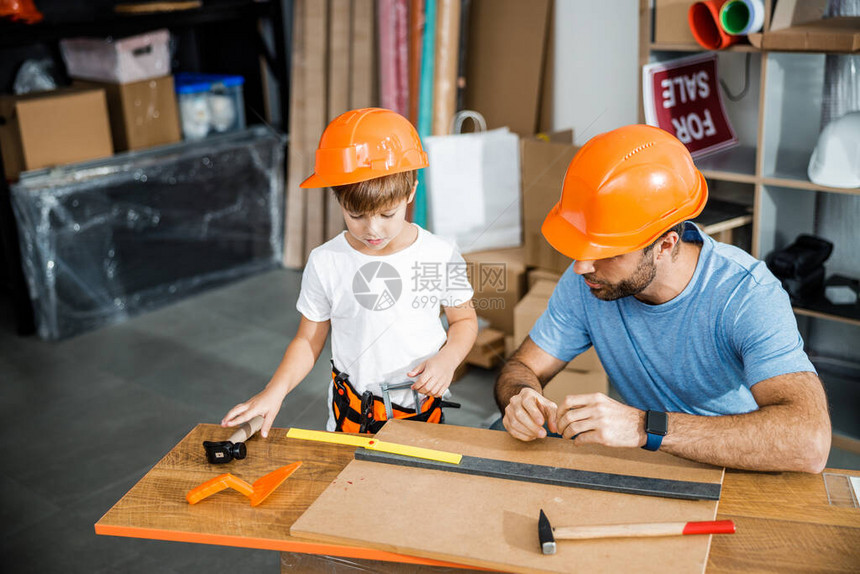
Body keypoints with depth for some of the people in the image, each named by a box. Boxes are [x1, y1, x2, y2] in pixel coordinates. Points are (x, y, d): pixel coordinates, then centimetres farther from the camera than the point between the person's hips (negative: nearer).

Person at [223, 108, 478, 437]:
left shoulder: (442, 257, -9)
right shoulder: (325, 262, -8)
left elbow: (464, 320, 6)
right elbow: (309, 340, 1)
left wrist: (447, 359, -14)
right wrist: (274, 391, -14)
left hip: (422, 410, 0)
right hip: (352, 413, 1)